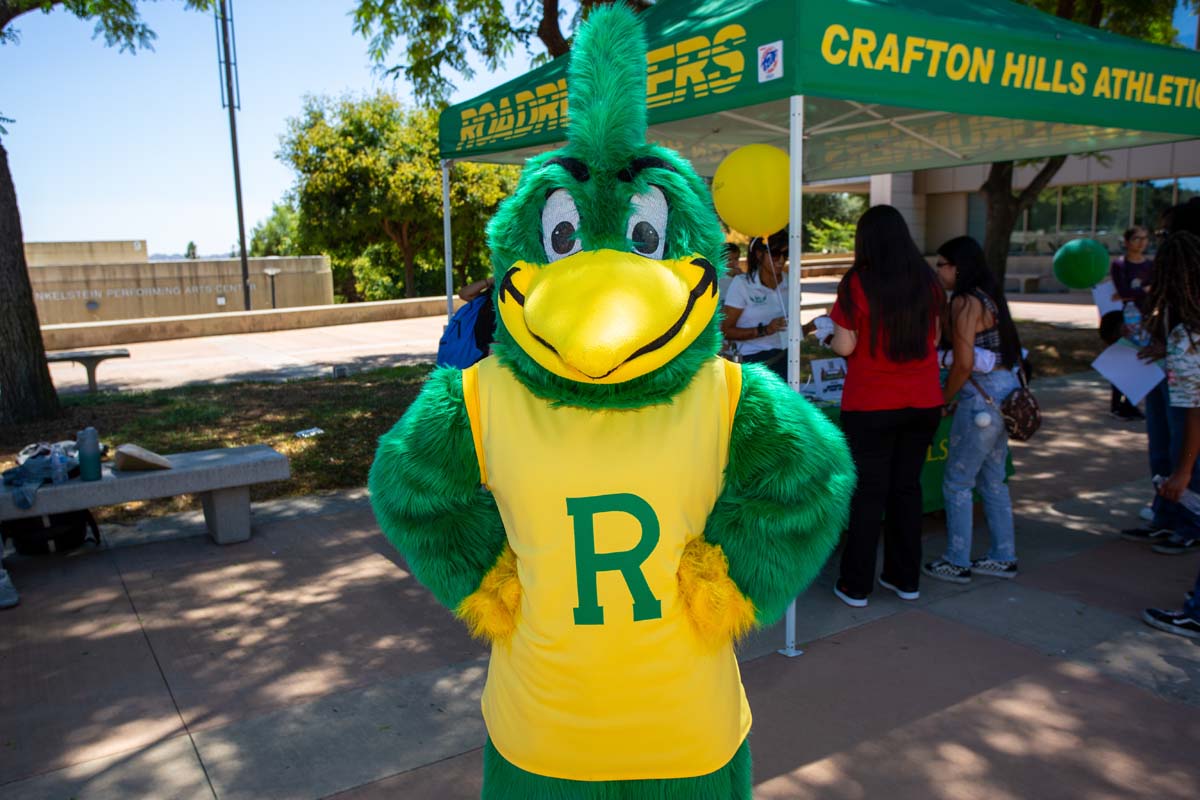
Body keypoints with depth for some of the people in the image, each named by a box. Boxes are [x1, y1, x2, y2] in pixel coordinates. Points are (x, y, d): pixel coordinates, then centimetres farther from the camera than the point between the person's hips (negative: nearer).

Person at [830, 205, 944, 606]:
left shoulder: (858, 282, -12)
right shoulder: (926, 280, 2)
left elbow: (845, 345, -12)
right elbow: (934, 338, 10)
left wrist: (833, 335, 9)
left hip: (870, 404, -4)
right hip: (923, 403, 4)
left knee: (868, 493, 4)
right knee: (907, 487, 15)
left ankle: (856, 585, 12)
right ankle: (906, 579, 25)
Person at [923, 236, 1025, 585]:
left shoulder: (965, 302, -16)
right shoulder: (988, 297, 13)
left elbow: (964, 362, -22)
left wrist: (944, 398, -7)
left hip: (982, 398, -10)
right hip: (1005, 393, 10)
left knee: (957, 483, 2)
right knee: (992, 479, 18)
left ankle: (957, 563, 11)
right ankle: (1003, 556, 27)